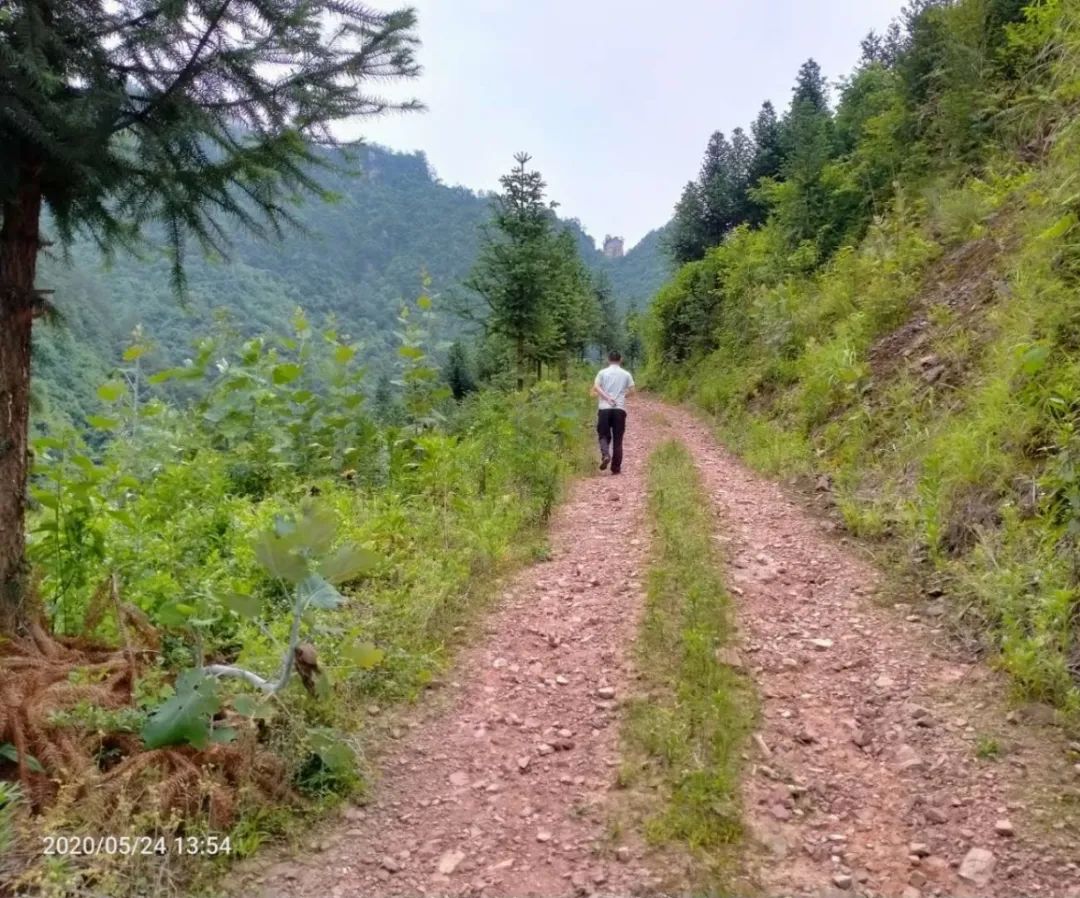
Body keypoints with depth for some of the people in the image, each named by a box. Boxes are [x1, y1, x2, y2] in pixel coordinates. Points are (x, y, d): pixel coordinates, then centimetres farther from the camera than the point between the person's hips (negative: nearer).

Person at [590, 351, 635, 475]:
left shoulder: (602, 373, 6)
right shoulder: (626, 374, 8)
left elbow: (596, 387, -8)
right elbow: (631, 390, 1)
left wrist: (607, 398, -10)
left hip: (604, 408, 0)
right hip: (620, 409, 1)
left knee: (604, 435, 9)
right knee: (618, 439, 7)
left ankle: (605, 455, -20)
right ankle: (616, 467, 6)